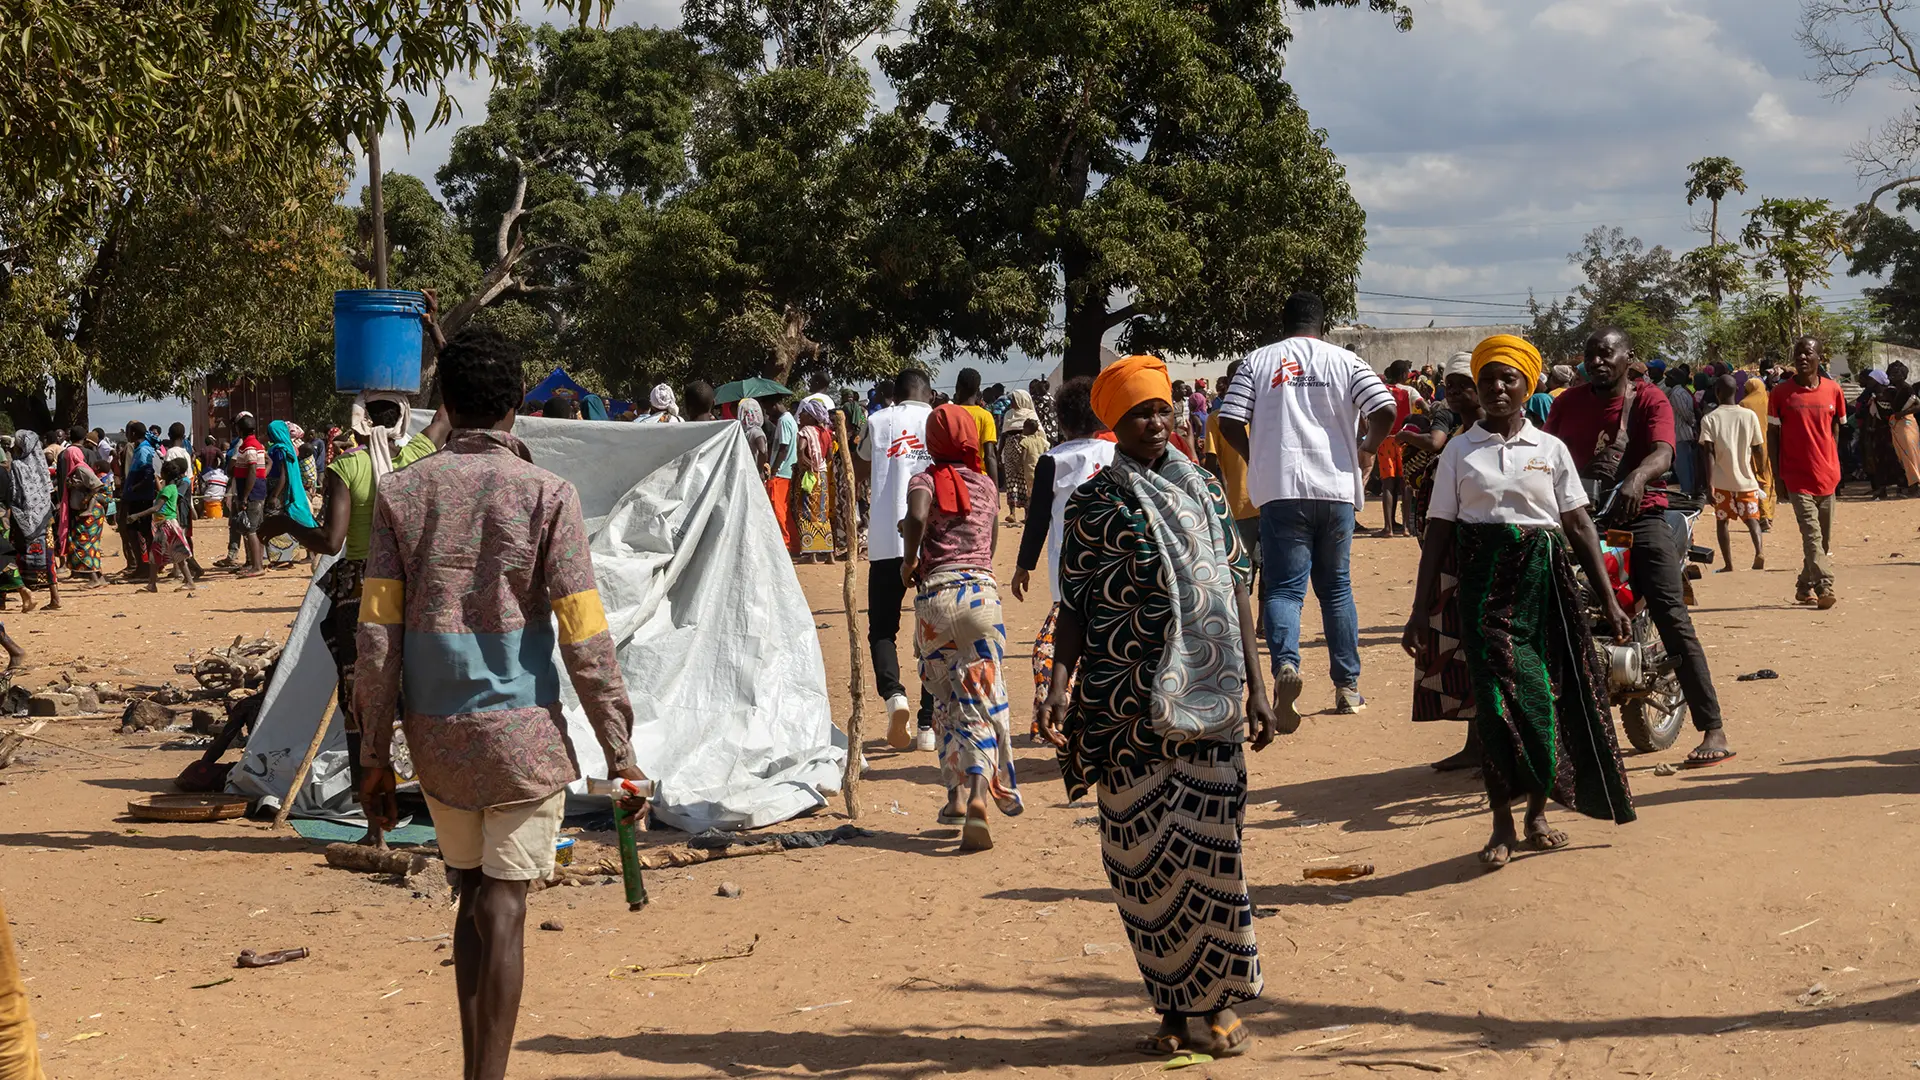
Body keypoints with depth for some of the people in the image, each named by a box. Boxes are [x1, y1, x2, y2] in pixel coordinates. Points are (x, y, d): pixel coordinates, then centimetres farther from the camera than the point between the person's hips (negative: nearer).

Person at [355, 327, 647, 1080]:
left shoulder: (401, 493, 2)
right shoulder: (545, 495, -5)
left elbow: (378, 631, 0)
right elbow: (584, 638, -8)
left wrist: (375, 754, 7)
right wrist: (620, 754, -3)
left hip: (437, 734, 3)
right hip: (522, 733, -3)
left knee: (473, 897, 17)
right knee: (503, 907, 0)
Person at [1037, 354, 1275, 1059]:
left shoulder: (1203, 489, 11)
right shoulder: (1092, 504, 2)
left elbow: (1235, 591, 11)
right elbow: (1075, 607, 1)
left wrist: (1256, 689, 7)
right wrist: (1061, 689, -13)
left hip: (1207, 697, 2)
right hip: (1126, 706, -2)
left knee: (1211, 846, 1)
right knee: (1143, 854, 1)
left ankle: (1219, 1000, 14)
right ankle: (1172, 1006, 13)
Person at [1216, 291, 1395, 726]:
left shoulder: (1258, 361, 6)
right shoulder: (1345, 361, 6)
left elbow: (1229, 422, -1)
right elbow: (1384, 411, -6)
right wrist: (1366, 450, 11)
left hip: (1279, 490, -1)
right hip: (1335, 488, 1)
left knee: (1283, 586, -2)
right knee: (1336, 587, 14)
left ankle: (1286, 664, -29)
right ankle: (1347, 686, 18)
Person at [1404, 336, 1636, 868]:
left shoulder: (1551, 449, 10)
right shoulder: (1459, 450, 7)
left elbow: (1580, 526, 8)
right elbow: (1438, 534, 5)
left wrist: (1610, 602, 3)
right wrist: (1420, 613, 1)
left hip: (1545, 578, 2)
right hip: (1485, 582, -1)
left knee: (1548, 695, 1)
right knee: (1497, 696, -10)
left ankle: (1537, 813, 17)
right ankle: (1503, 824, -1)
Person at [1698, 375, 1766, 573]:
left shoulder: (1709, 419, -6)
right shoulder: (1749, 416, -1)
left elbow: (1709, 453, -14)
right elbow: (1759, 452, 3)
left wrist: (1709, 483, -17)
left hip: (1721, 481, -1)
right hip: (1746, 479, 1)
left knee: (1722, 521, 13)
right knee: (1752, 518, 9)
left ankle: (1728, 565, 10)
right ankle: (1759, 551, -19)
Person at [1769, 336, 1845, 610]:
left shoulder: (1832, 390, 4)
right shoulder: (1781, 393, -3)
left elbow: (1835, 428, 14)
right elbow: (1772, 434, 0)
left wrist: (1834, 466, 8)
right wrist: (1777, 475, -4)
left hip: (1827, 475, 4)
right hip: (1798, 477, -4)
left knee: (1824, 537, 8)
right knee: (1812, 534, -14)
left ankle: (1805, 587, 22)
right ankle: (1825, 586, -19)